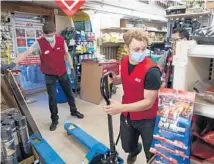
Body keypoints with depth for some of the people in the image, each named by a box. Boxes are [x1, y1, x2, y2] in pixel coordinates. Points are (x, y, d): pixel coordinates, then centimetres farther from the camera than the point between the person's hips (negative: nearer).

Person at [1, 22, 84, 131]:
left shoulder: (61, 41, -9)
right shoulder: (39, 43, -16)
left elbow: (66, 54, 4)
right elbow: (26, 53, -25)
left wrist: (71, 67, 4)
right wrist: (13, 63, -38)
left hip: (62, 72, 2)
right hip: (49, 75, -2)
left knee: (69, 93, 16)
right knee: (52, 98, 5)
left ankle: (74, 111, 39)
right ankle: (54, 120, 23)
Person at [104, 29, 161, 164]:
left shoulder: (151, 71, -29)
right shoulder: (124, 61, -8)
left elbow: (148, 102, -27)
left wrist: (121, 107, -35)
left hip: (146, 119, -5)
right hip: (127, 115, 6)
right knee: (127, 147, 27)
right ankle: (135, 150, 62)